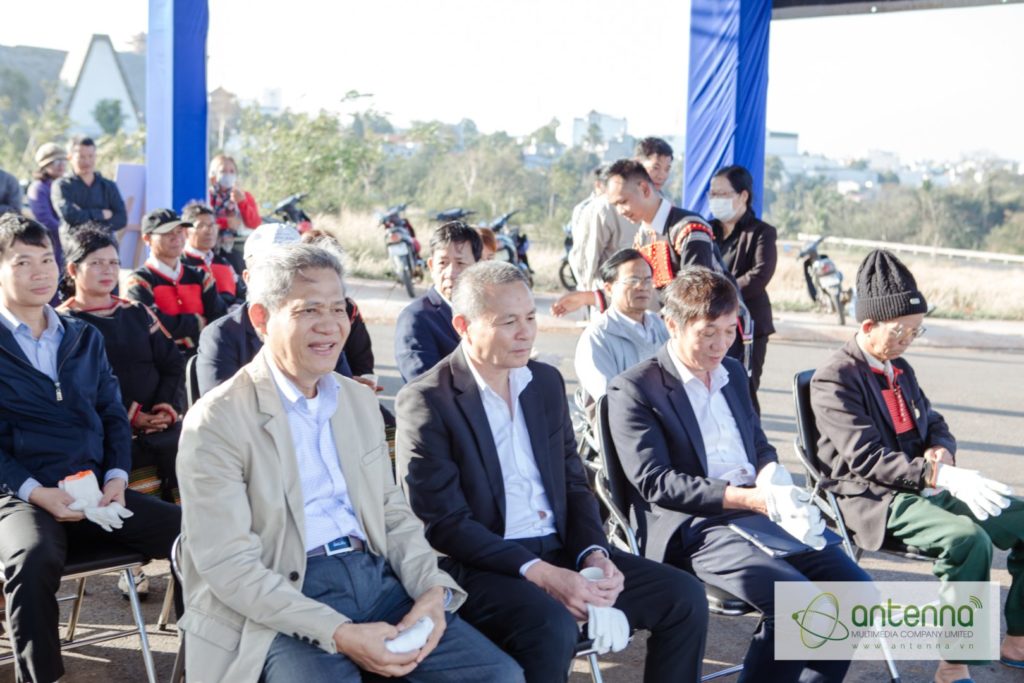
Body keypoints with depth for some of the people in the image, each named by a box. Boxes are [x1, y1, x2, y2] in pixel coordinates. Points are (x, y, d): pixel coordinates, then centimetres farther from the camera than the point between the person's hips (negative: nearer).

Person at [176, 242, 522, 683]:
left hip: (375, 577, 6)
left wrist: (433, 589, -3)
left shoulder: (360, 401, 14)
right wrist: (339, 634, -21)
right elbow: (230, 564, -14)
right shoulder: (216, 422, -8)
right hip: (280, 605, -6)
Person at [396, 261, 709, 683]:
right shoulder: (425, 402, -10)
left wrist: (594, 553, -6)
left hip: (561, 551, 7)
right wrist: (538, 573, -23)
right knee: (551, 625, -35)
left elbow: (573, 483, 14)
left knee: (683, 596, -5)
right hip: (479, 566, -7)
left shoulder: (546, 382, 11)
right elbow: (443, 523, -15)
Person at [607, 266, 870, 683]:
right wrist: (748, 498, -19)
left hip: (764, 512, 7)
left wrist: (772, 477, -2)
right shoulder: (633, 390, -5)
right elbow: (655, 482, -12)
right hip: (697, 527, -7)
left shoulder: (732, 373, 19)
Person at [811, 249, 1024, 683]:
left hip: (923, 487, 9)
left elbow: (936, 425, 22)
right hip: (874, 501, -9)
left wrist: (941, 452, -4)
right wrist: (941, 476, -32)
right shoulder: (834, 380, -12)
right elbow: (867, 459, -22)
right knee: (969, 539, -33)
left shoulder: (900, 369, 15)